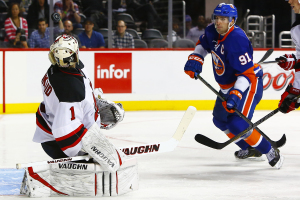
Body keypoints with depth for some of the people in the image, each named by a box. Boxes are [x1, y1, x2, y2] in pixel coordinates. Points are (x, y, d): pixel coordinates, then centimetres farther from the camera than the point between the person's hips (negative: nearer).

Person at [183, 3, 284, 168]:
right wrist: (195, 59, 1)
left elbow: (247, 73, -32)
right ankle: (250, 149, 37)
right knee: (220, 120, 20)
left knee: (237, 124, -22)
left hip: (249, 84, -10)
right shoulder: (212, 32, -5)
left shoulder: (236, 40, -31)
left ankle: (271, 152, -7)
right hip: (228, 85, 10)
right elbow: (203, 43, 20)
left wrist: (236, 95, -42)